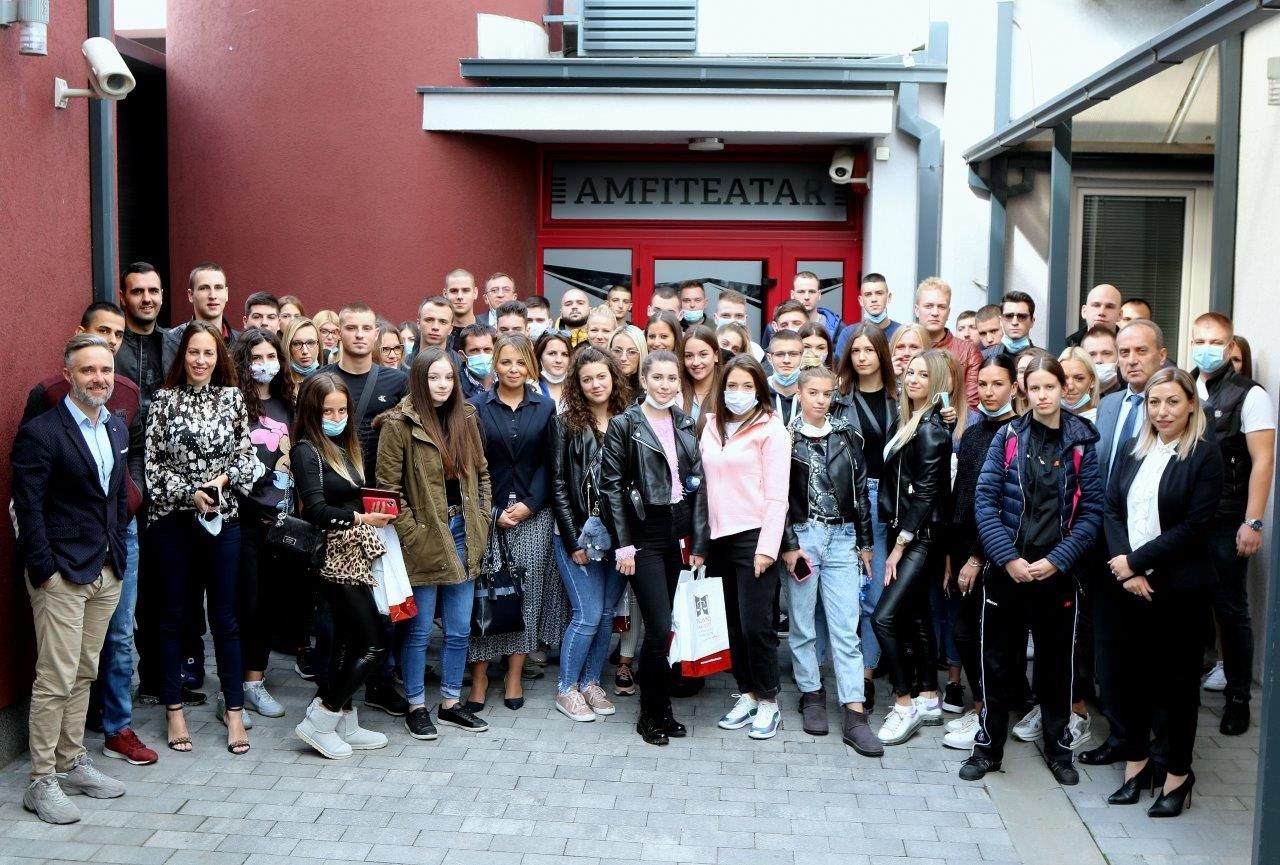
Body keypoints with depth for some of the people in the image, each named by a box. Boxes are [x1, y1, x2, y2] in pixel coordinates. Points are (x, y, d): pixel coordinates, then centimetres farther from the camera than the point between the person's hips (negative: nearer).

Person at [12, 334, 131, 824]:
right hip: (61, 574, -7)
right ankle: (42, 782, 7)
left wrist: (118, 557, 12)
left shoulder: (117, 429, 11)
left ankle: (72, 763, 25)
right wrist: (45, 571, -14)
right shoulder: (40, 433, -11)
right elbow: (28, 509, -12)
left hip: (106, 572, 7)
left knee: (84, 674, 14)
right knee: (56, 679, -3)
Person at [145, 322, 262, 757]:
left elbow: (247, 455, 5)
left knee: (225, 615, 5)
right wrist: (189, 493, -13)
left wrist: (222, 480, -12)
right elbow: (153, 463, -2)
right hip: (172, 518, -1)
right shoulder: (164, 400, 1)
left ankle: (234, 709, 14)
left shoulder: (233, 398, 5)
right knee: (173, 616, 7)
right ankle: (174, 709, 19)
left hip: (223, 517, 1)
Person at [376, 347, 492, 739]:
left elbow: (481, 473, 14)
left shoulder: (466, 418, 7)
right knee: (419, 630, 5)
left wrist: (481, 521, 6)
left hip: (462, 534, 6)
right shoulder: (400, 423, -10)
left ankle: (451, 703, 26)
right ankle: (416, 707, 19)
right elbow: (387, 486, -11)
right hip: (423, 539, -5)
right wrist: (411, 534, -14)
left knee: (459, 629, 12)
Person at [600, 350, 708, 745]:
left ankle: (661, 709, 21)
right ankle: (651, 713, 9)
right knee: (660, 627, -8)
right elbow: (612, 486, -6)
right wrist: (623, 545, -10)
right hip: (645, 535, -4)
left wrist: (699, 542, 4)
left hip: (679, 534, 5)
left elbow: (697, 485, 10)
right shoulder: (624, 425, -4)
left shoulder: (685, 425, 11)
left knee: (662, 627, 7)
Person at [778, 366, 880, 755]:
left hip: (842, 538, 2)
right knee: (803, 623, 6)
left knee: (847, 627, -2)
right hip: (802, 536, -2)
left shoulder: (847, 435, 7)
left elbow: (861, 490, 10)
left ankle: (855, 715, -3)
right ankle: (812, 695, 22)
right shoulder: (786, 437, -2)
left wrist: (865, 543, 9)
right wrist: (788, 545, -9)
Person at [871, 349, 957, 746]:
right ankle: (929, 700, 24)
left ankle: (905, 704, 0)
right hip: (904, 533, 9)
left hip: (921, 537, -9)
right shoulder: (911, 422, 11)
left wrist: (900, 545, -15)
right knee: (915, 615, 14)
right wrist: (897, 540, 8)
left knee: (884, 617, -12)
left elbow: (926, 493, -17)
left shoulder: (931, 429, -15)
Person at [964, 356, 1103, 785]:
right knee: (997, 661, 7)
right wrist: (1008, 558, -13)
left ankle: (1059, 747, 28)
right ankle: (988, 746, 21)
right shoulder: (1008, 437, 0)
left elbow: (1092, 510, -3)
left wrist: (1057, 560, -13)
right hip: (1006, 569, 0)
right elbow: (985, 500, -5)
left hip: (1058, 572, 0)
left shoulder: (1082, 442, -1)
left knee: (1057, 661, 12)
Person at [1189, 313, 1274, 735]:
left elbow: (1262, 460, -9)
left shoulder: (1248, 395, -5)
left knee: (1230, 609, 4)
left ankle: (1237, 697, 17)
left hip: (1226, 524, -4)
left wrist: (1253, 522, -14)